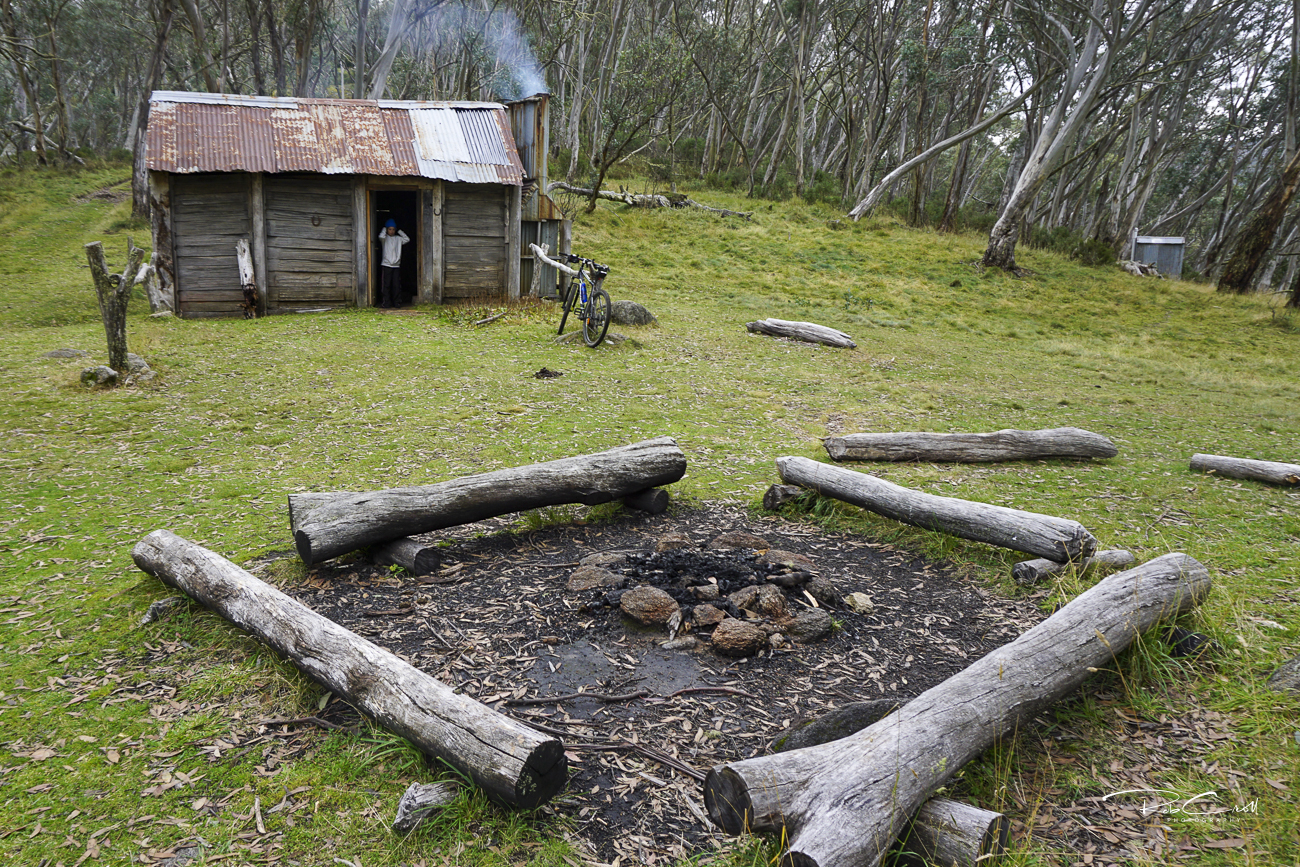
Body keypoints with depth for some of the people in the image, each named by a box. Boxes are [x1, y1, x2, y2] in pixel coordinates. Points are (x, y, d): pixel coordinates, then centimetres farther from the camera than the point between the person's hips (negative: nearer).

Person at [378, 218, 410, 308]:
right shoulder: (385, 238, 3)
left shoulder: (398, 239, 13)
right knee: (385, 285, -3)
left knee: (397, 285, 3)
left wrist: (399, 231, 7)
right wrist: (384, 230, 0)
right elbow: (381, 237, -18)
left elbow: (407, 239, 3)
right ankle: (385, 303, -1)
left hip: (396, 265, 3)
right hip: (386, 265, -3)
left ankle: (397, 302, 7)